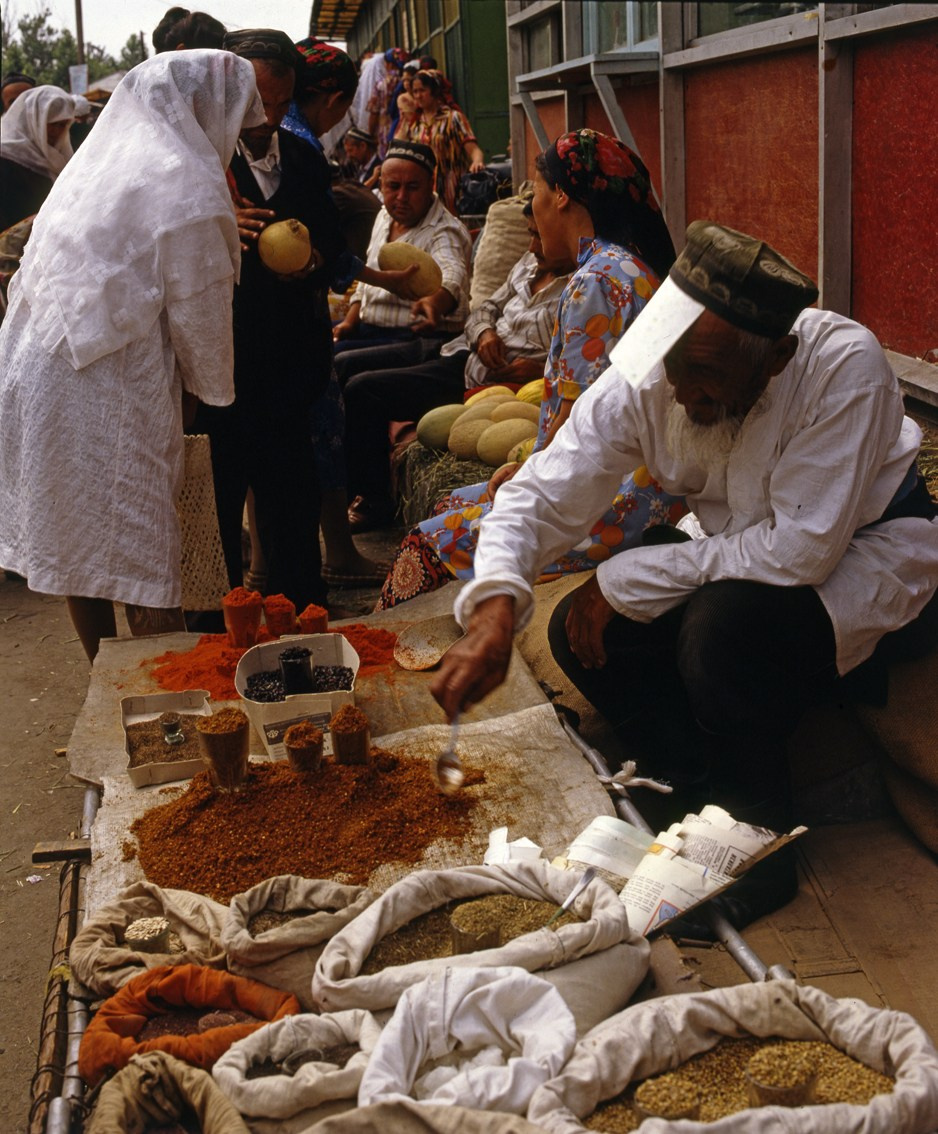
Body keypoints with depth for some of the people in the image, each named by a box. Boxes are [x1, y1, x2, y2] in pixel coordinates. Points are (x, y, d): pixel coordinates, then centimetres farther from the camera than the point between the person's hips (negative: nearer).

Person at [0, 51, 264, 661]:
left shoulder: (100, 157, 14)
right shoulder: (189, 189, -11)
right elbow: (199, 314, -7)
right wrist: (219, 393, 9)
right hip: (110, 397, -8)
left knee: (79, 547, 17)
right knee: (148, 564, 1)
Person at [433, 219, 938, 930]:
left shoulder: (844, 366, -33)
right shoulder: (647, 378, -19)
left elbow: (802, 549, -34)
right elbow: (541, 496, -16)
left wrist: (625, 580, -28)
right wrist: (495, 611, -37)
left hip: (864, 550, -5)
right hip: (737, 549, 6)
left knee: (724, 624, -35)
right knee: (578, 635, -12)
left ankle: (757, 839, -12)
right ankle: (707, 798, 0)